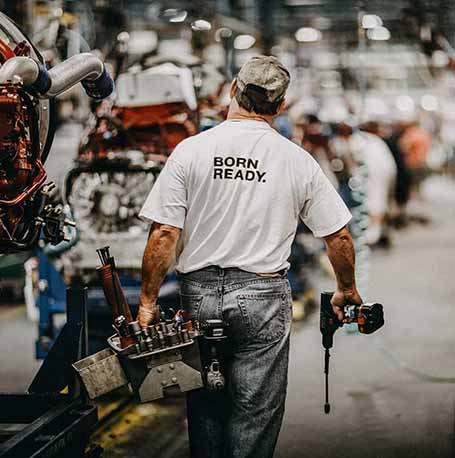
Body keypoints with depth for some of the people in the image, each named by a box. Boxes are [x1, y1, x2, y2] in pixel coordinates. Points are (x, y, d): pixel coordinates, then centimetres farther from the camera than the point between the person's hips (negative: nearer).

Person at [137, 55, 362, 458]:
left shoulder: (191, 150, -4)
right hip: (264, 296, -1)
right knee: (255, 416, 7)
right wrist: (347, 290, 19)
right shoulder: (297, 160, -2)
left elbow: (164, 234, -9)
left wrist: (148, 301, -1)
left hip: (200, 293, 1)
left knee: (205, 410, 15)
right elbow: (339, 236, 3)